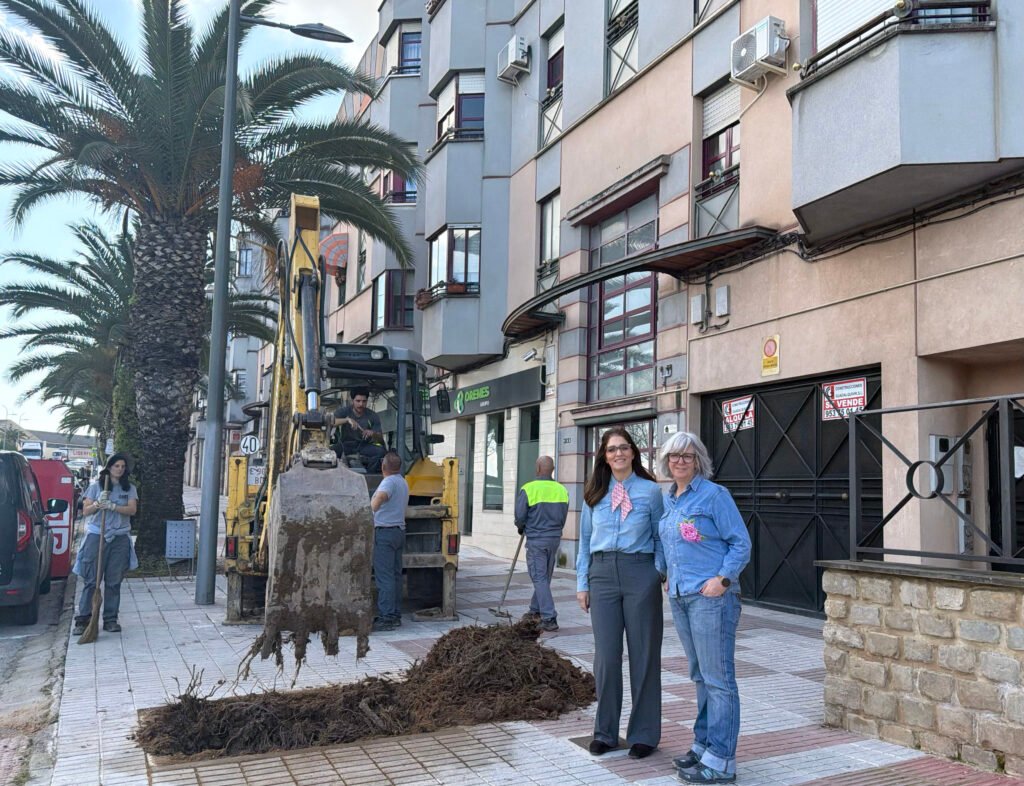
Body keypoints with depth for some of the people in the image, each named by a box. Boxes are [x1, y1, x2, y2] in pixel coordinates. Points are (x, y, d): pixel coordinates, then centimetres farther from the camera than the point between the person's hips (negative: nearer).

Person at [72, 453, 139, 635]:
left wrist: (112, 506, -19)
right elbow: (85, 511, 3)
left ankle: (110, 619, 10)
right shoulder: (96, 486, 5)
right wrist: (97, 503, -17)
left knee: (114, 582, 4)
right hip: (96, 536, -1)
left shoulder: (129, 488, 9)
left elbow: (132, 509, -5)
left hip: (119, 538, 1)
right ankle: (82, 619, 3)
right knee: (90, 580, -2)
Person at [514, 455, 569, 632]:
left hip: (535, 539, -5)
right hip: (555, 538, 5)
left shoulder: (528, 489, -13)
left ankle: (549, 619, -9)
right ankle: (536, 610, 32)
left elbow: (520, 516, -7)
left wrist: (521, 528, 14)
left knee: (539, 578, -2)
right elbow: (563, 517, 8)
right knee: (544, 577, 18)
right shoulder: (561, 490, 1)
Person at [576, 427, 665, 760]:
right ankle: (605, 732, 20)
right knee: (606, 654, 5)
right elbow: (585, 540, 12)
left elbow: (661, 537, 5)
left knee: (643, 653, 6)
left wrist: (658, 572, -7)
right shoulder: (594, 493, 9)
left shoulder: (651, 491, 3)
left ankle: (644, 734, 19)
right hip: (602, 573, 2)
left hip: (640, 573, -2)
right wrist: (582, 582, 8)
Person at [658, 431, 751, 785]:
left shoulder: (714, 495, -8)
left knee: (718, 679, -3)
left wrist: (723, 579, -18)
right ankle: (703, 745, 26)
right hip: (679, 596, 8)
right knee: (700, 676, 16)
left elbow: (741, 544, -8)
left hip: (710, 596, -7)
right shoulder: (668, 500, 13)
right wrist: (670, 576, 13)